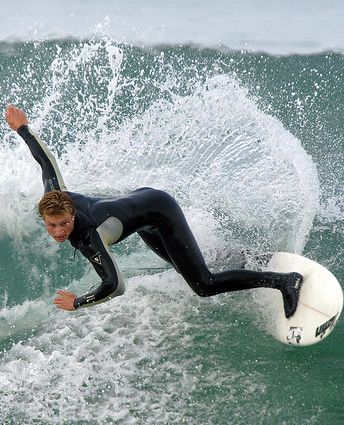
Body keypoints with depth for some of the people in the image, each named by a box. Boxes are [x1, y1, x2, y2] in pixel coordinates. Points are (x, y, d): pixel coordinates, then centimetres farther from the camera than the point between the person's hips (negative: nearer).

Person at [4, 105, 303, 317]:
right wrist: (23, 128, 11)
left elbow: (115, 286, -39)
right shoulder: (56, 197, -19)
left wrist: (77, 303, -24)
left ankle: (284, 281, -7)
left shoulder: (88, 237, -36)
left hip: (161, 212, -8)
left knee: (204, 286, -10)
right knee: (184, 266, 28)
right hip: (142, 201, 9)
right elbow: (47, 159, -4)